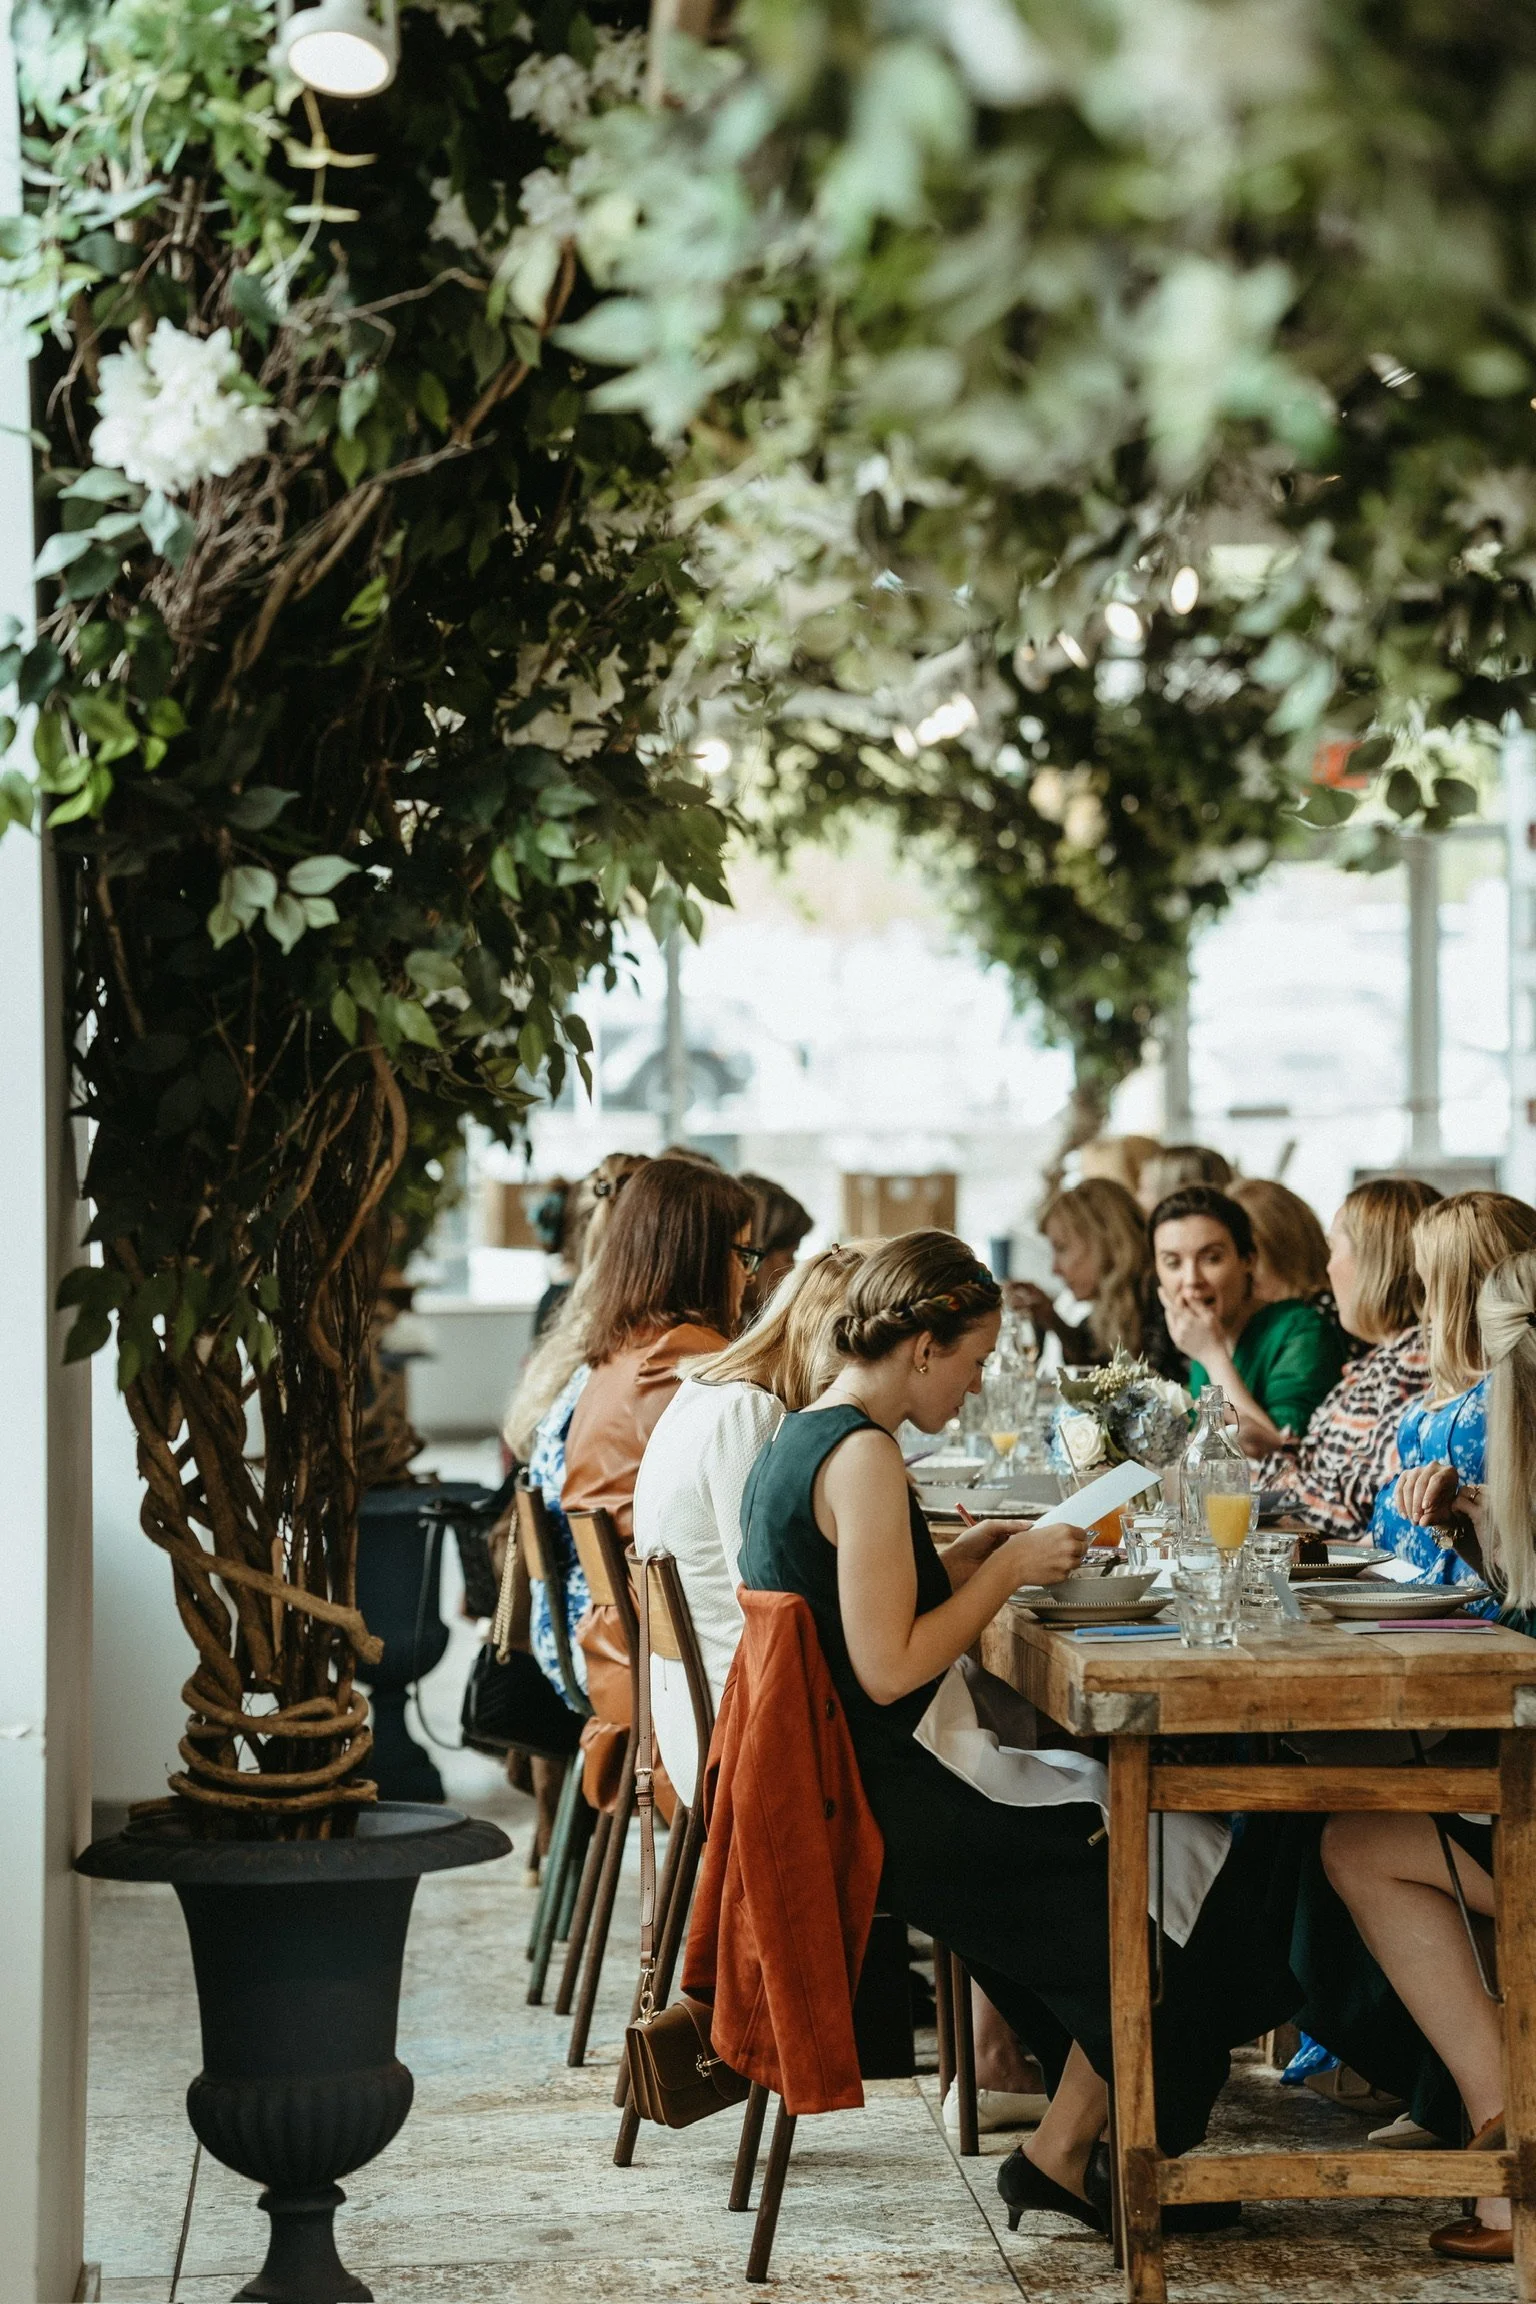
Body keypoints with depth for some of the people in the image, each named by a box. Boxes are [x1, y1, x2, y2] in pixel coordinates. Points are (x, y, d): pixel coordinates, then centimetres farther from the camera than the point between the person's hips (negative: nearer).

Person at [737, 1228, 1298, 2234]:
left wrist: (963, 1556, 13)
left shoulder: (797, 1438, 13)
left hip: (835, 1788, 10)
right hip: (883, 1814, -10)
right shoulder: (863, 1455, -19)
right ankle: (1065, 2149, 7)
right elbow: (889, 1669, -23)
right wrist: (1005, 1570, -13)